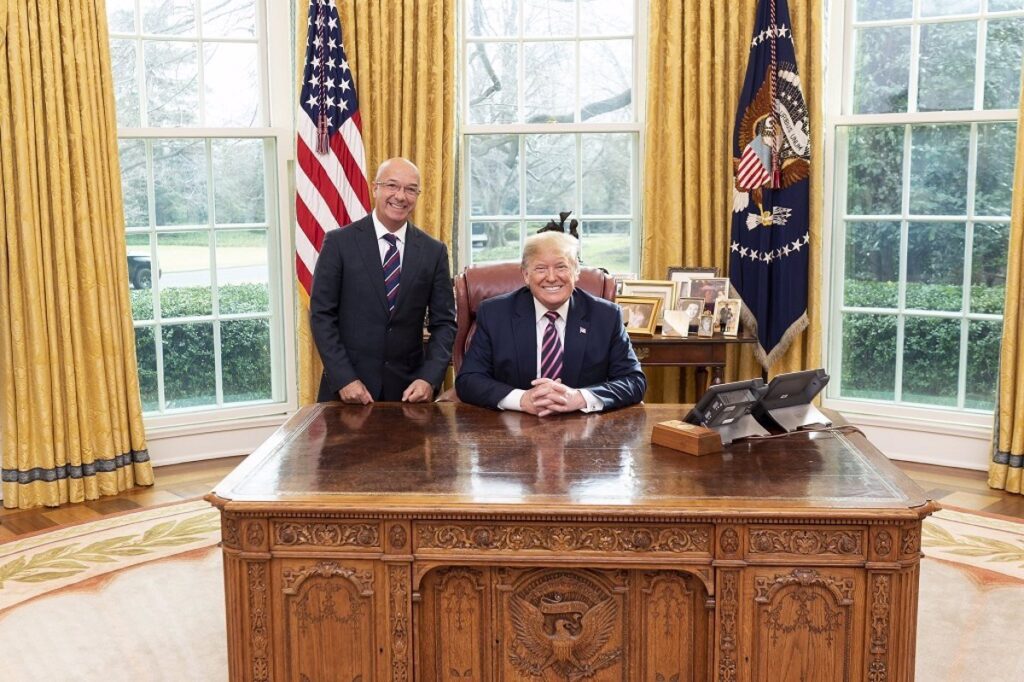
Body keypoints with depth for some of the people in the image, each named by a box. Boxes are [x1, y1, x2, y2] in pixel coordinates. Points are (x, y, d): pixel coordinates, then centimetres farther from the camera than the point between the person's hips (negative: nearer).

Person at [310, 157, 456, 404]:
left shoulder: (434, 251, 3)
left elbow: (444, 323, 3)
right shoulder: (339, 242, -4)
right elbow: (321, 315, -5)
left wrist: (429, 379, -10)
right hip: (346, 388, -2)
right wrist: (344, 379, -14)